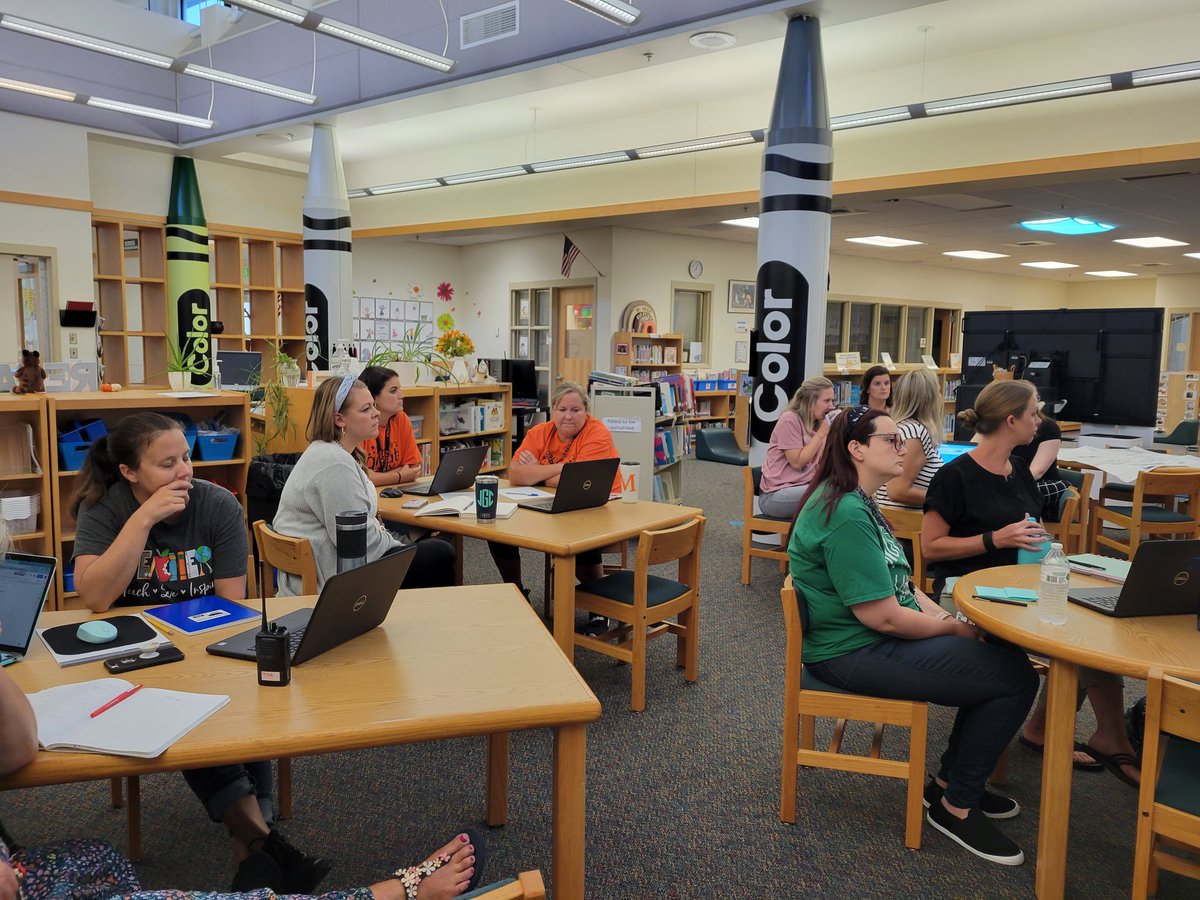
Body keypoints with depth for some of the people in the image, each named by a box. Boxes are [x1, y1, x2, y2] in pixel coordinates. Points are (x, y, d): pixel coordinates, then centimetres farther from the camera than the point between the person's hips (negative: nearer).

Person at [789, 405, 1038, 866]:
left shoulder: (858, 503, 12)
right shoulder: (846, 515, -23)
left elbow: (896, 581, 16)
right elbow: (882, 616, -24)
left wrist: (944, 616, 0)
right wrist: (954, 628, -9)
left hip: (880, 636, 11)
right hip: (854, 652, -11)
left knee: (1006, 653, 8)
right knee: (1015, 679, -11)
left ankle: (951, 781, 21)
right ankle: (957, 805, 7)